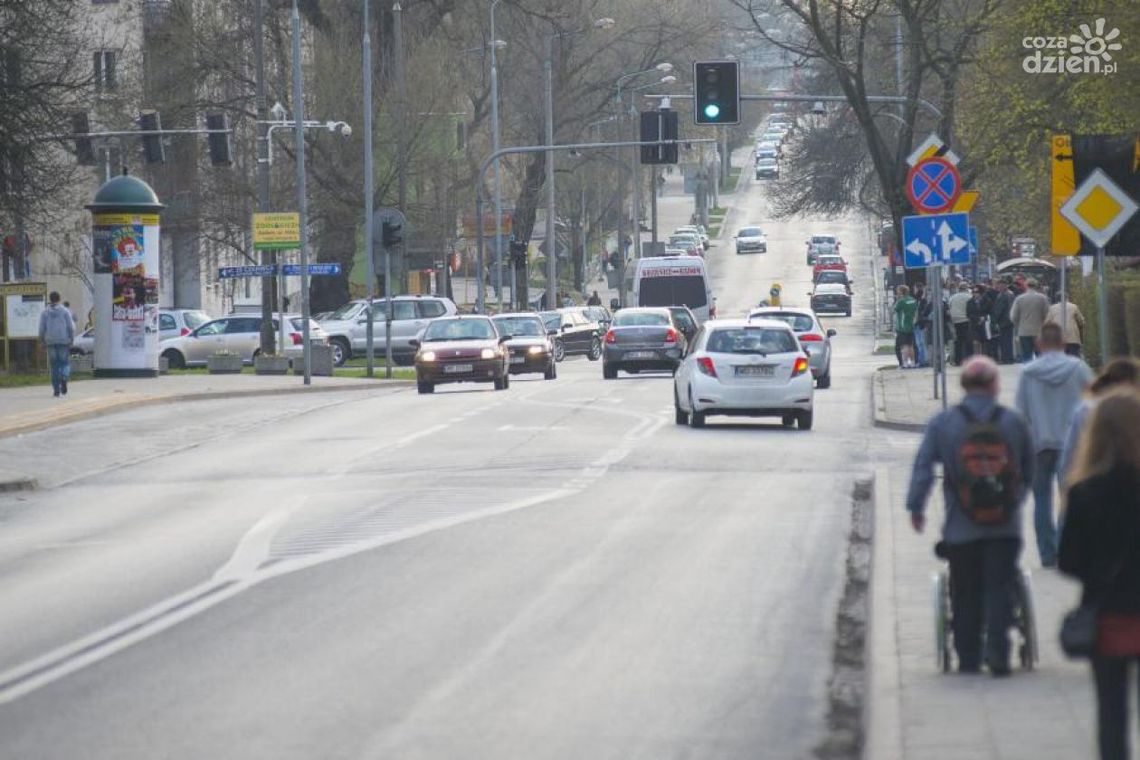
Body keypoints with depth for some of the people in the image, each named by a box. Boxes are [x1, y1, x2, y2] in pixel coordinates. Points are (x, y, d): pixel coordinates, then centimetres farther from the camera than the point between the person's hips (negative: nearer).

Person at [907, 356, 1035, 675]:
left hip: (961, 526, 0)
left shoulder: (942, 423, -1)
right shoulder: (1013, 422, 2)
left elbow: (923, 467, -4)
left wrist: (916, 506, 3)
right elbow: (1029, 471, 12)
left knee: (965, 592, 9)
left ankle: (968, 657, 12)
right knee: (1000, 587, 1)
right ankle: (997, 652, -11)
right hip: (1005, 525, 0)